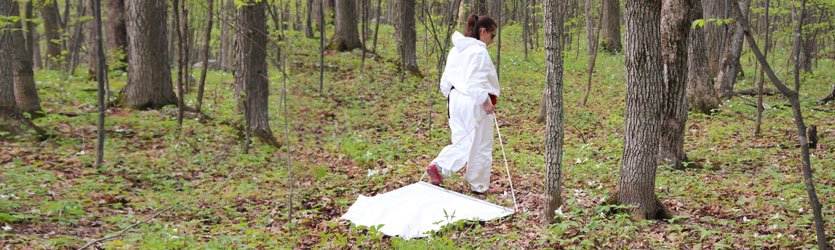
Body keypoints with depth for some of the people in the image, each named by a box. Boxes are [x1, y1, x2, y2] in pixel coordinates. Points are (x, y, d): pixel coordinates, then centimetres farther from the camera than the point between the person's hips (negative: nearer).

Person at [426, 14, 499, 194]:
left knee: (463, 142, 16)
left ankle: (437, 166, -1)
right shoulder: (479, 51, -16)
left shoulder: (456, 50, 12)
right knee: (481, 145, 5)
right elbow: (476, 81, -23)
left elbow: (446, 79, 15)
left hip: (456, 100, 9)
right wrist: (485, 101, -17)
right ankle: (479, 185, 15)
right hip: (474, 102, -8)